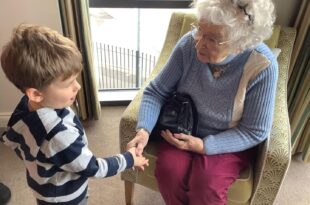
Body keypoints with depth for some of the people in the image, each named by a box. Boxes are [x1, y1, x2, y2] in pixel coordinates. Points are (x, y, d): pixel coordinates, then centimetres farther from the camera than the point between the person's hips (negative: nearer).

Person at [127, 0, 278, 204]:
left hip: (231, 142, -1)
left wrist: (204, 146, -23)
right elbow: (156, 91, -11)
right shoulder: (189, 44, -20)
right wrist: (144, 130, -27)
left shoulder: (263, 67, -26)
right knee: (168, 171, -22)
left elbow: (255, 132, -16)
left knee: (206, 186, -24)